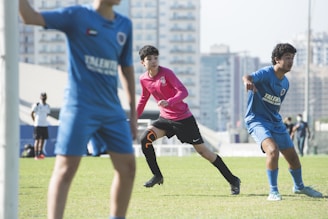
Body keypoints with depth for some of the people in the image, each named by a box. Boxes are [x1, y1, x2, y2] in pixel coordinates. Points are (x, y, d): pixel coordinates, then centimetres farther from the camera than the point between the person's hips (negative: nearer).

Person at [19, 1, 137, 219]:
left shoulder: (125, 25, 9)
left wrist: (133, 112, 15)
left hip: (112, 110, 6)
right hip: (79, 107, -6)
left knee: (127, 167, 6)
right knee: (66, 168, -9)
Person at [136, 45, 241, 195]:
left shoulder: (166, 73, -16)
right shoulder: (143, 79, 1)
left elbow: (183, 91, -24)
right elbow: (144, 98, 19)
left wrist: (168, 102, -40)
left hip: (183, 119, -5)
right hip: (165, 118, 5)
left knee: (202, 150, -3)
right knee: (145, 139, -17)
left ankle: (233, 180, 7)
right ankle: (157, 176, -1)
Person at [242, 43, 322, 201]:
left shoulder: (285, 83, 8)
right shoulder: (266, 73, -17)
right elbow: (248, 77, -39)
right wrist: (247, 81, -62)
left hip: (275, 121, 8)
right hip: (256, 120, -7)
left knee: (292, 156, 12)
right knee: (273, 150, -30)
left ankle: (299, 187, 40)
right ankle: (273, 192, -17)